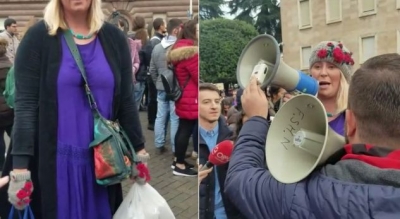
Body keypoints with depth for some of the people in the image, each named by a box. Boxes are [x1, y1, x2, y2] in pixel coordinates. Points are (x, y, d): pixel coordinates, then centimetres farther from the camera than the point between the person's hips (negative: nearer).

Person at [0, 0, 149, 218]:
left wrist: (139, 150, 6)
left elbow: (126, 101, 6)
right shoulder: (38, 36, -7)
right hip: (54, 160, -2)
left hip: (102, 159, 3)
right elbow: (25, 105, -10)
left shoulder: (114, 37, 2)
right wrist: (20, 165, -15)